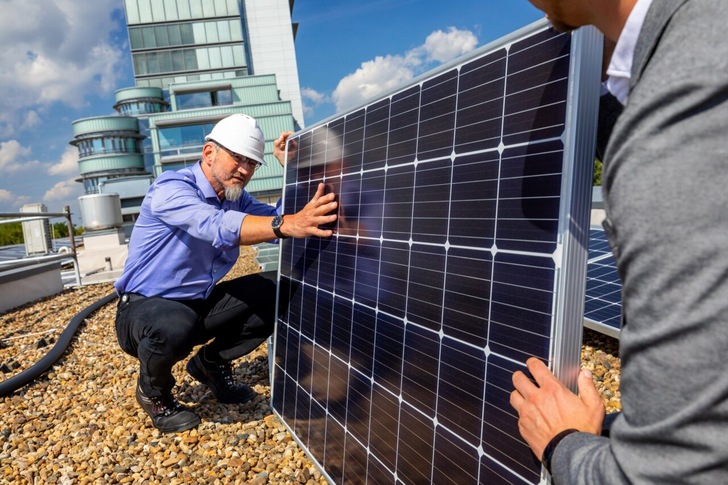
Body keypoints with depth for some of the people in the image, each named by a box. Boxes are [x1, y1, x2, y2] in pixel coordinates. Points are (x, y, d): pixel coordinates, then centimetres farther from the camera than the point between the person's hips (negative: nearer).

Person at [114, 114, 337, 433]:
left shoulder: (237, 198, 3)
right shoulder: (171, 188, -21)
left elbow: (276, 217, -9)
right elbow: (219, 226, -42)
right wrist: (288, 225, -57)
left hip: (199, 304, 6)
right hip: (144, 307, -6)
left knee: (278, 292, -10)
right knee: (176, 327, -41)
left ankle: (211, 363, 10)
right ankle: (153, 391, -2)